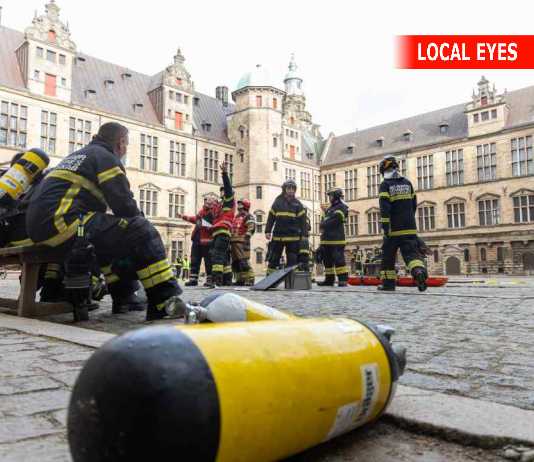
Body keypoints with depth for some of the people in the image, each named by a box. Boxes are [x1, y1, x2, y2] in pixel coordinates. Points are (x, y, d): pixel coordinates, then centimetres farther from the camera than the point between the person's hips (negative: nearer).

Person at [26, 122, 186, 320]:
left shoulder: (78, 155, 28)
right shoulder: (105, 156, 1)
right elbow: (125, 205, -9)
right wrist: (141, 223, 10)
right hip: (62, 222, -10)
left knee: (110, 238, 31)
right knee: (141, 232, -14)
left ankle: (124, 297, 25)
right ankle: (166, 300, -21)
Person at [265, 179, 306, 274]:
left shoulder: (298, 204, 6)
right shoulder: (277, 202, 7)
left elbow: (302, 220, 3)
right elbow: (271, 218, 8)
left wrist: (304, 235, -3)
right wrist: (268, 231, 0)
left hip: (293, 238, -1)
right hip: (278, 236, 1)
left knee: (292, 260, 3)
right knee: (273, 259, 4)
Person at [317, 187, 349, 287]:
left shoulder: (341, 207, -4)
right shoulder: (329, 209, 25)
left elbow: (334, 221, -16)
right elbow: (324, 221, 19)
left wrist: (323, 225, -6)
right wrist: (323, 225, -4)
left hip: (336, 239, -9)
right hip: (326, 239, 9)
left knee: (339, 259, -11)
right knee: (327, 260, 9)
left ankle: (343, 279, -10)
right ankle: (329, 279, 15)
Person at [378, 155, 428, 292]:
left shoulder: (385, 185, -4)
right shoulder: (407, 183, 12)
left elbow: (384, 208, -14)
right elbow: (413, 204, 16)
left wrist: (385, 227, -16)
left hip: (394, 229, -3)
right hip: (410, 228, 4)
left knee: (388, 255, 11)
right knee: (412, 253, -1)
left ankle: (388, 282, 15)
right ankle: (420, 272, -28)